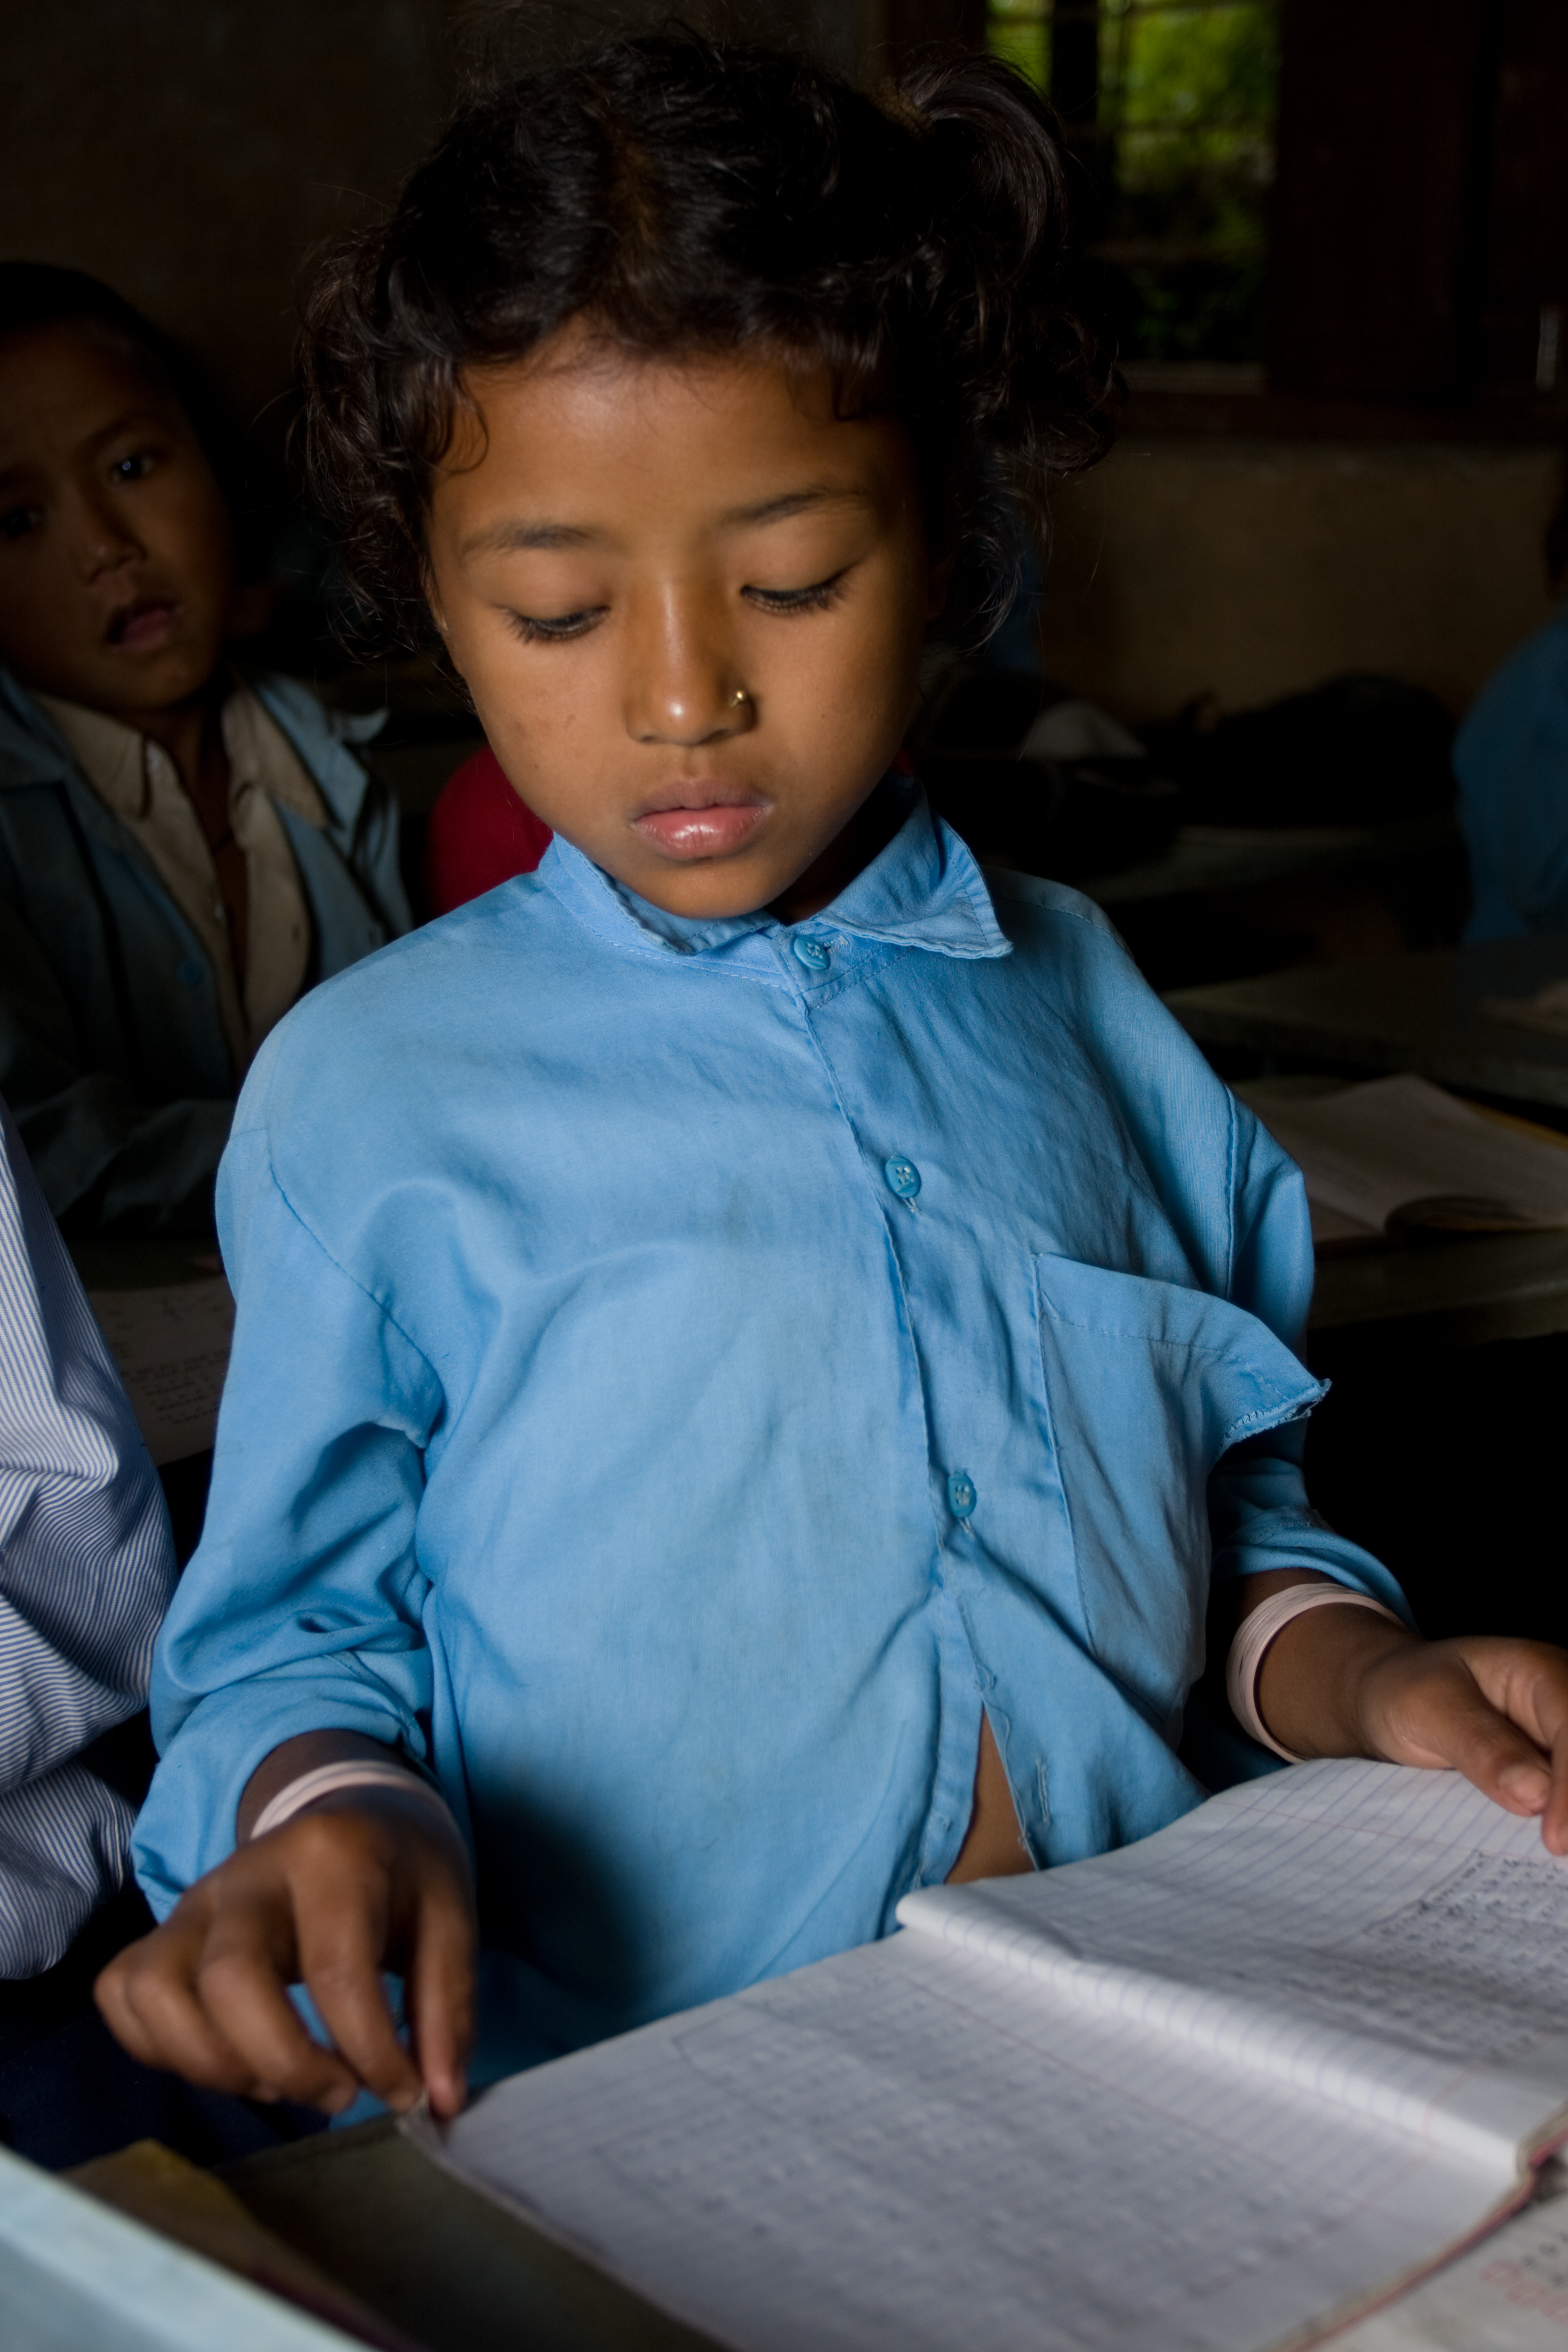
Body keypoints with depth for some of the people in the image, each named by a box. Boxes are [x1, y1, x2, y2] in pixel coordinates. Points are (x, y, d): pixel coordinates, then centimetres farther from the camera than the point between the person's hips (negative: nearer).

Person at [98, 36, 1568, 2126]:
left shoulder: (1071, 999, 10)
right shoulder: (367, 1091, 2)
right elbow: (294, 1625, 7)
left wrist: (1355, 1675, -1)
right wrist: (328, 1805, -14)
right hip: (594, 2118, -2)